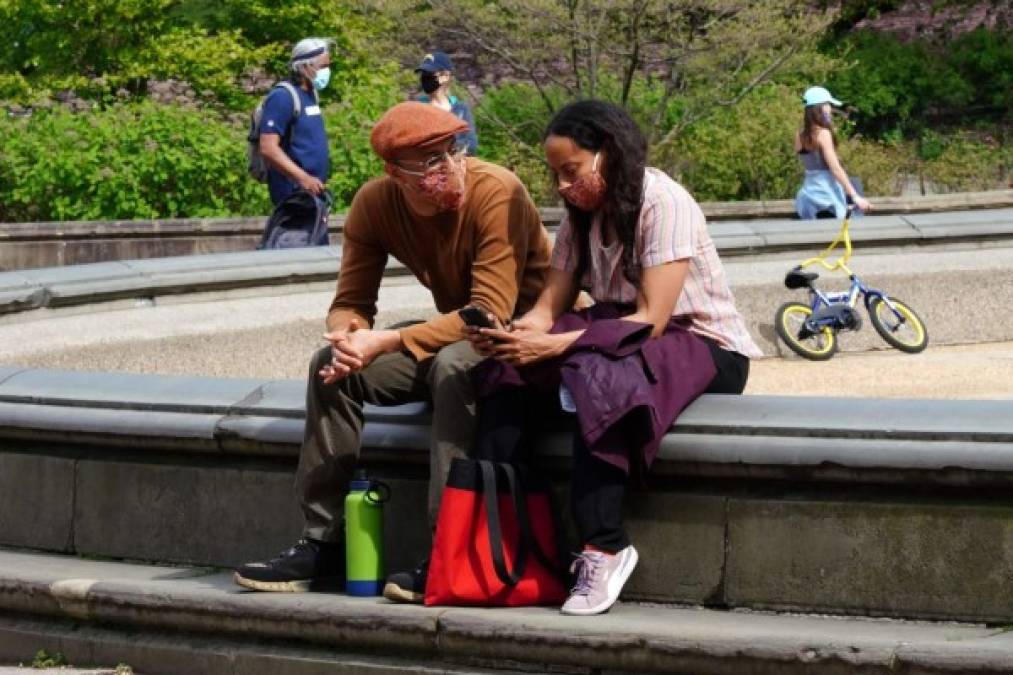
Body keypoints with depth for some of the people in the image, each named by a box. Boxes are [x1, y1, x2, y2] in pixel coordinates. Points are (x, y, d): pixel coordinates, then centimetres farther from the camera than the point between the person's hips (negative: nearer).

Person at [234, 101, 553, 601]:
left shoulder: (497, 193, -26)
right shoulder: (375, 203, -8)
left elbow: (492, 312, -29)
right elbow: (350, 303, -2)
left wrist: (387, 343, -35)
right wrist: (350, 336, -28)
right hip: (453, 334, 6)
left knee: (453, 365, -36)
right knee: (331, 366, -11)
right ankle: (321, 544, -8)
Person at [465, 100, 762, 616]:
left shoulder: (663, 204, -16)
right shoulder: (581, 216, 7)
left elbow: (651, 320, -23)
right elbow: (549, 307, 0)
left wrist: (553, 346, -29)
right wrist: (507, 336, -23)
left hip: (703, 347, -7)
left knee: (596, 378, -38)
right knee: (508, 374, -18)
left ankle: (605, 549, -34)